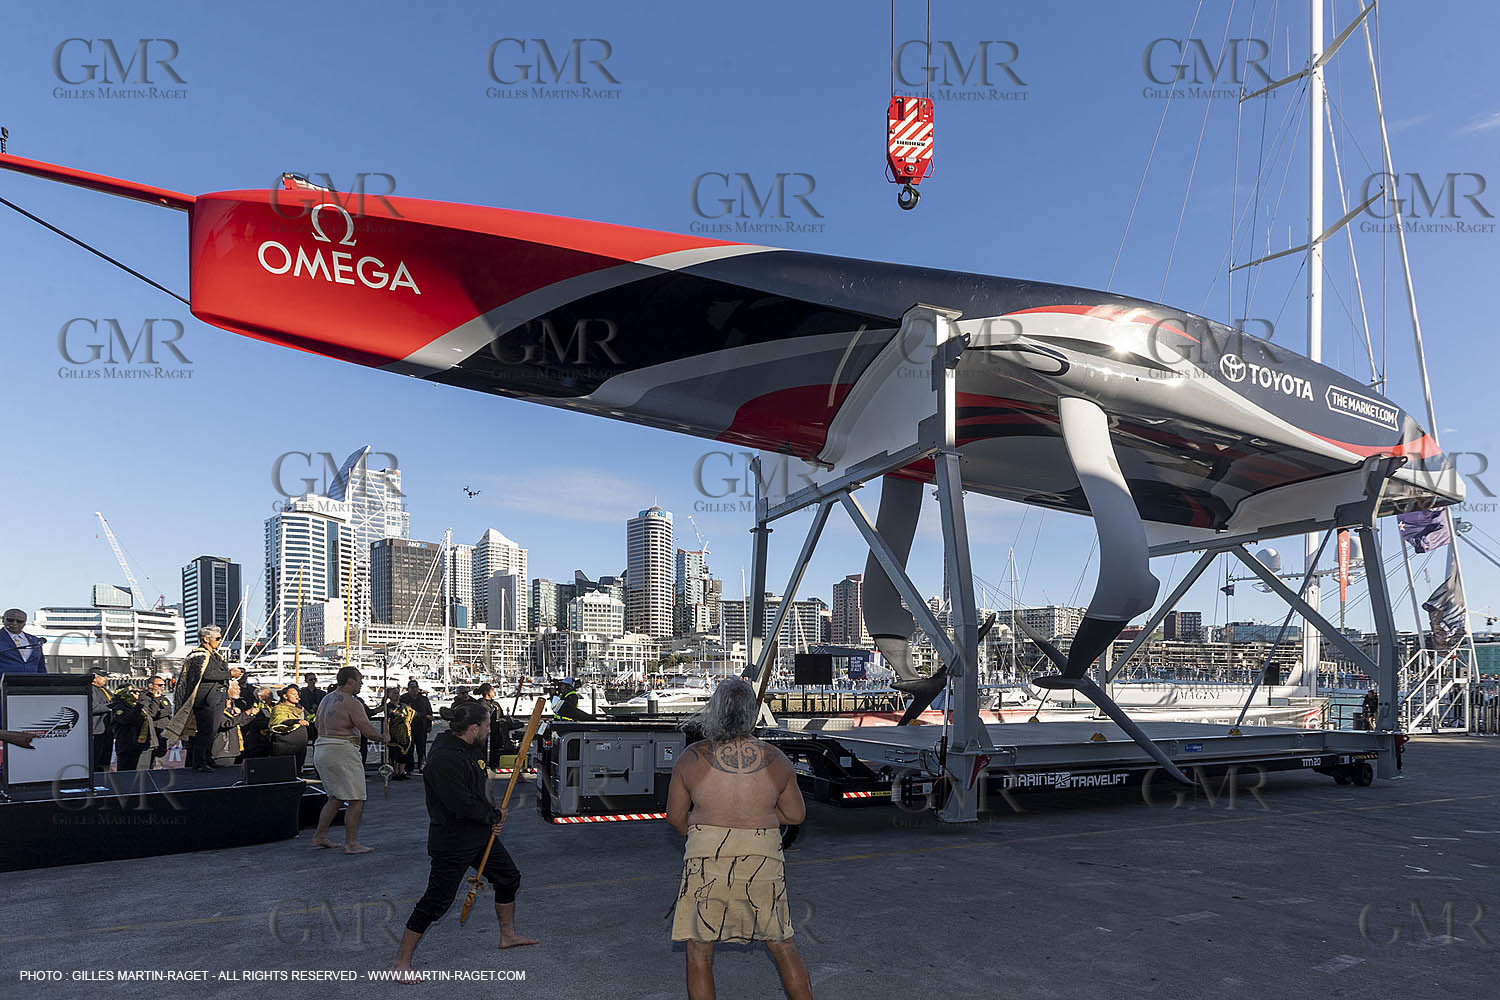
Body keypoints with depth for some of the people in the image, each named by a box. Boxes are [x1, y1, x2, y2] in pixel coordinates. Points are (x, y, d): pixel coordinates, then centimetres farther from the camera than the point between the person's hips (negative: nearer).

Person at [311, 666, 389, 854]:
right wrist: (382, 738, 1)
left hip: (321, 751, 10)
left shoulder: (326, 699, 15)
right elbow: (368, 730, -16)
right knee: (356, 800, -4)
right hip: (342, 753, -10)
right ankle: (351, 843, -4)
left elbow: (319, 726, 23)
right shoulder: (352, 702, -14)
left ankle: (319, 836, 21)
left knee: (336, 797, 20)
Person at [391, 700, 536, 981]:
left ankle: (508, 935, 37)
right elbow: (462, 805, -29)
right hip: (452, 842, -10)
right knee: (436, 901, -5)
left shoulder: (469, 748, 3)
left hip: (479, 834, 10)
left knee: (508, 878, 18)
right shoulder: (444, 759, -27)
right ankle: (401, 962, 9)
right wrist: (495, 816, -13)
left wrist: (492, 813, 1)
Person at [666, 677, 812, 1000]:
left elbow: (675, 816, 3)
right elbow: (796, 814, 5)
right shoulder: (775, 760, -4)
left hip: (707, 860, -1)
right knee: (783, 946, 18)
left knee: (699, 954, 13)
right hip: (763, 861, 2)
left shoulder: (691, 758, -7)